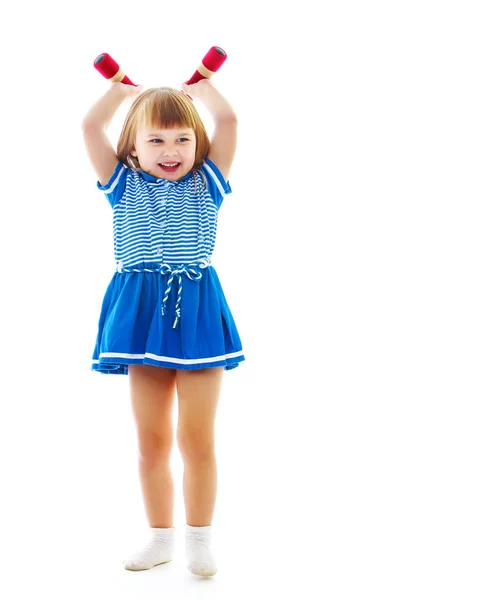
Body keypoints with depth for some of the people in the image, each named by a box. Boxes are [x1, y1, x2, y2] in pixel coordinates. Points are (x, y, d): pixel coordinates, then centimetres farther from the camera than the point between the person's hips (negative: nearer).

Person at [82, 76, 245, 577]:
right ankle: (161, 537, 24)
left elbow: (227, 120, -1)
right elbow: (91, 126, 2)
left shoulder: (206, 183, 6)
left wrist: (200, 85, 15)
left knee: (198, 439, 2)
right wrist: (124, 88, 15)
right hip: (142, 313, 1)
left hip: (197, 310, -1)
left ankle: (199, 539, 17)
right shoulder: (124, 186, 8)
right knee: (151, 441, 9)